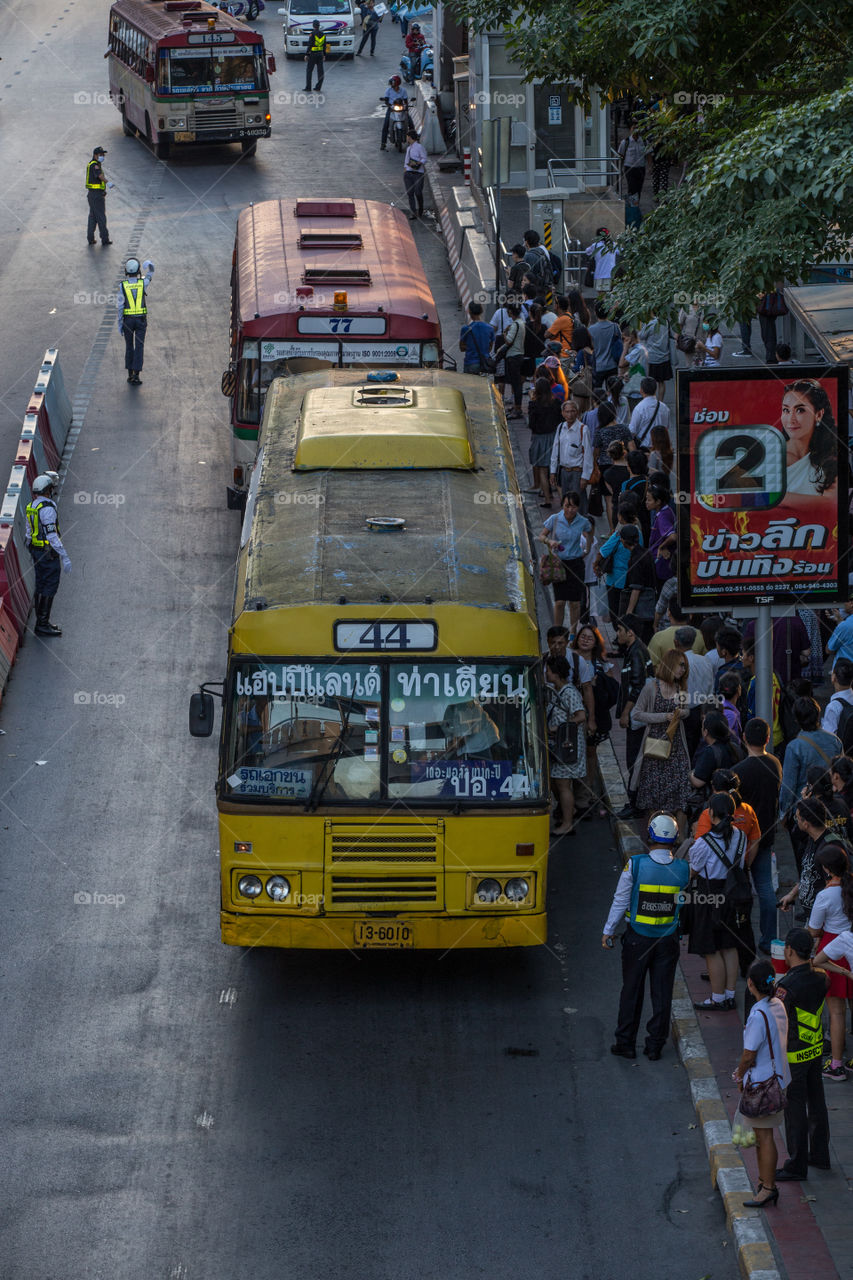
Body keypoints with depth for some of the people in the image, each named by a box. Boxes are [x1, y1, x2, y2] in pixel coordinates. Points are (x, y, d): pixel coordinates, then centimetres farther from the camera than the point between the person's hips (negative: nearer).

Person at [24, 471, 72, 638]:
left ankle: (41, 621, 25)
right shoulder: (47, 508, -23)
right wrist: (65, 557, -21)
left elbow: (28, 531, 14)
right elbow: (52, 535, -25)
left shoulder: (32, 505, 6)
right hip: (49, 553, -9)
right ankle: (43, 624, 0)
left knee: (41, 586, 17)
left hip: (35, 549, 9)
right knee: (49, 588, -3)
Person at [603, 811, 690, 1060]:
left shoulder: (635, 865, -16)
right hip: (668, 938, 1)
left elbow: (621, 900, -9)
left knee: (632, 991, 11)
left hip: (638, 937, -1)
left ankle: (625, 1043, 18)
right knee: (662, 993, 11)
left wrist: (608, 931, 2)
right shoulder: (682, 869, -10)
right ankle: (655, 1045, 16)